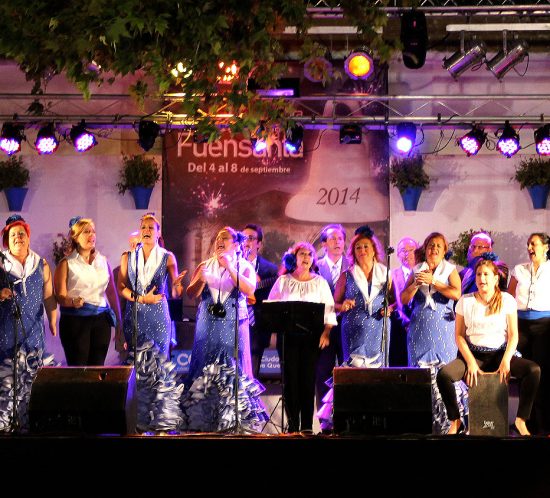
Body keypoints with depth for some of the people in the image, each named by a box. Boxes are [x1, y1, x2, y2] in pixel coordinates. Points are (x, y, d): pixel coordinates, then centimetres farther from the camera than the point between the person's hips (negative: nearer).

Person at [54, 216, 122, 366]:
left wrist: (118, 322, 12)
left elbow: (112, 292, 14)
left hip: (101, 320, 3)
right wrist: (73, 302, -26)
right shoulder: (67, 264, 1)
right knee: (78, 368, -6)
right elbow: (60, 296, -5)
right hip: (75, 320, -3)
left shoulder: (103, 261, 12)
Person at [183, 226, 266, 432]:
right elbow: (191, 294, 2)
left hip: (233, 325, -2)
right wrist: (201, 280, -18)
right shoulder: (205, 266, 12)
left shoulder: (244, 267, 4)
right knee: (205, 368, 0)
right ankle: (203, 419, 3)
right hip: (208, 326, 2)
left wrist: (230, 268, -19)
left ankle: (236, 419, 0)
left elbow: (250, 291, -14)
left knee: (233, 369, -4)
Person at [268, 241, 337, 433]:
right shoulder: (283, 281, 11)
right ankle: (293, 424, 1)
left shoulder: (320, 282, 10)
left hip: (311, 336, 0)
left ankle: (307, 425, 0)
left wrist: (326, 332, -7)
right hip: (288, 335, 0)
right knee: (290, 378, -3)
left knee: (308, 378, -4)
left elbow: (329, 309, 5)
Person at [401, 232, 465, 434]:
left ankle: (449, 421, -7)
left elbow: (456, 293, -10)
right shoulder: (417, 270, 13)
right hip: (420, 327, 2)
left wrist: (433, 281, -14)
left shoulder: (450, 270, 7)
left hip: (443, 327, -2)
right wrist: (417, 283, -8)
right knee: (423, 371, -2)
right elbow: (404, 299, 8)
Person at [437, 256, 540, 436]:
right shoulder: (465, 302, 2)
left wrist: (506, 360, -16)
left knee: (534, 370, -26)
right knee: (443, 374, -29)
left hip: (500, 354, 0)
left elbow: (513, 335, 0)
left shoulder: (507, 300, 1)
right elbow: (459, 335, 2)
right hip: (473, 354, 0)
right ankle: (455, 421, -9)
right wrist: (471, 362, -12)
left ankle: (521, 420, -11)